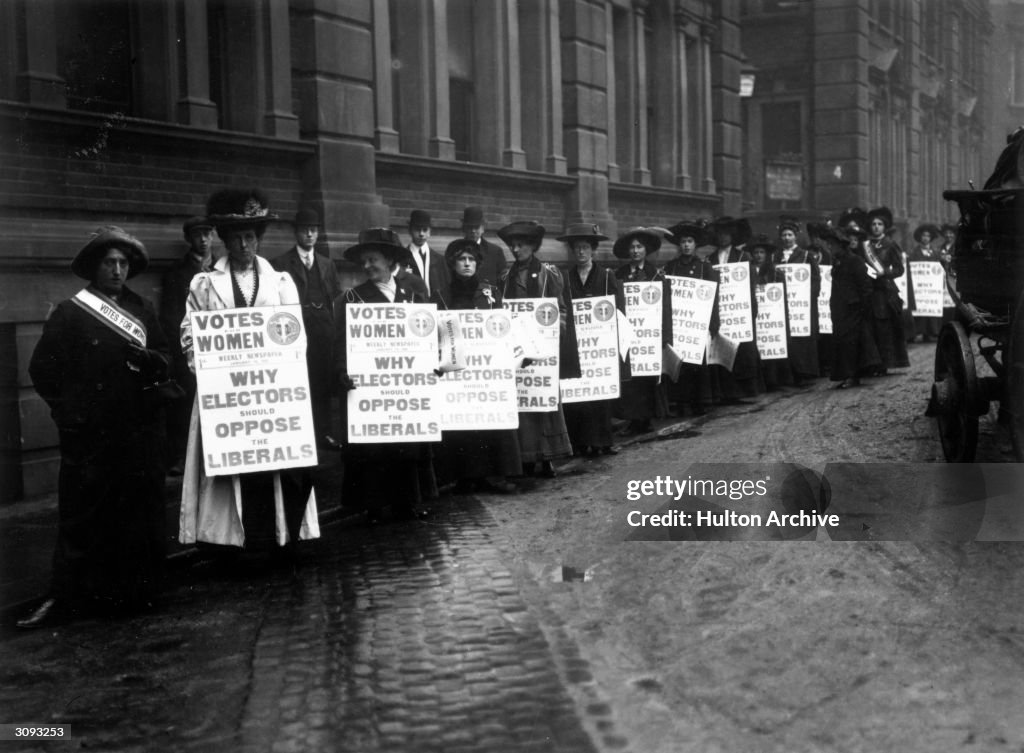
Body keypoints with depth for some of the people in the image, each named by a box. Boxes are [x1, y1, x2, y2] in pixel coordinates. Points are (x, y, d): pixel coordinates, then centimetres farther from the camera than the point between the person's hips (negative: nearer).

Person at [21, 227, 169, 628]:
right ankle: (65, 597, 5)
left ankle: (134, 590, 15)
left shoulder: (142, 309, 13)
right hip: (89, 435, -3)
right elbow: (43, 369, 1)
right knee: (81, 516, -1)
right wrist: (69, 413, -5)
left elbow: (164, 358, 13)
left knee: (141, 512, 4)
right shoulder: (69, 312, 2)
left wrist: (147, 358, -9)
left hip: (140, 432, 3)